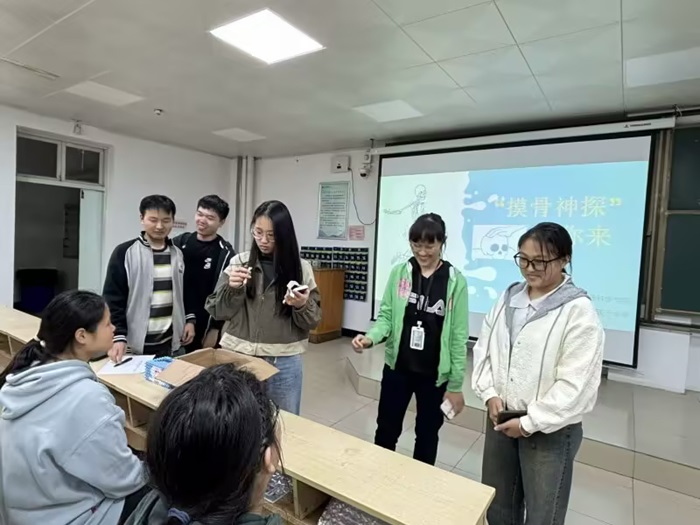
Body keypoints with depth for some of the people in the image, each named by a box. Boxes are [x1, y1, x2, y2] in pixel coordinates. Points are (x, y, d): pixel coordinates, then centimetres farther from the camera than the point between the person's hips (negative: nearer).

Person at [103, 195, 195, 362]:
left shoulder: (178, 254, 7)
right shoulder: (125, 253, -6)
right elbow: (113, 298, -8)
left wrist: (190, 319, 7)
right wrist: (118, 336, -15)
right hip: (136, 344, -4)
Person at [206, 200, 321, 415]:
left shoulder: (301, 268, -2)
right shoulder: (239, 262, 0)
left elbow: (313, 321, 1)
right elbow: (217, 312, 1)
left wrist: (303, 306, -19)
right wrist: (232, 289, -16)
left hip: (285, 362, 0)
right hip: (240, 357, 1)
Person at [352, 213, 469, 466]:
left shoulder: (456, 281, -8)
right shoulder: (399, 273, -4)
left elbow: (458, 335, -6)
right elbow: (386, 316, -1)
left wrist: (456, 384, -5)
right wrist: (371, 337, -22)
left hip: (435, 374, -1)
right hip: (397, 367, 2)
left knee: (427, 435, 17)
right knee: (386, 430, 16)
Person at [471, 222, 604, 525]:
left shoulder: (579, 311, -15)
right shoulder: (508, 298, 2)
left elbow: (575, 385, -18)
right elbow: (483, 349, 7)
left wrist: (529, 422, -15)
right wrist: (489, 394, -6)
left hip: (550, 430, -5)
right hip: (501, 418, 5)